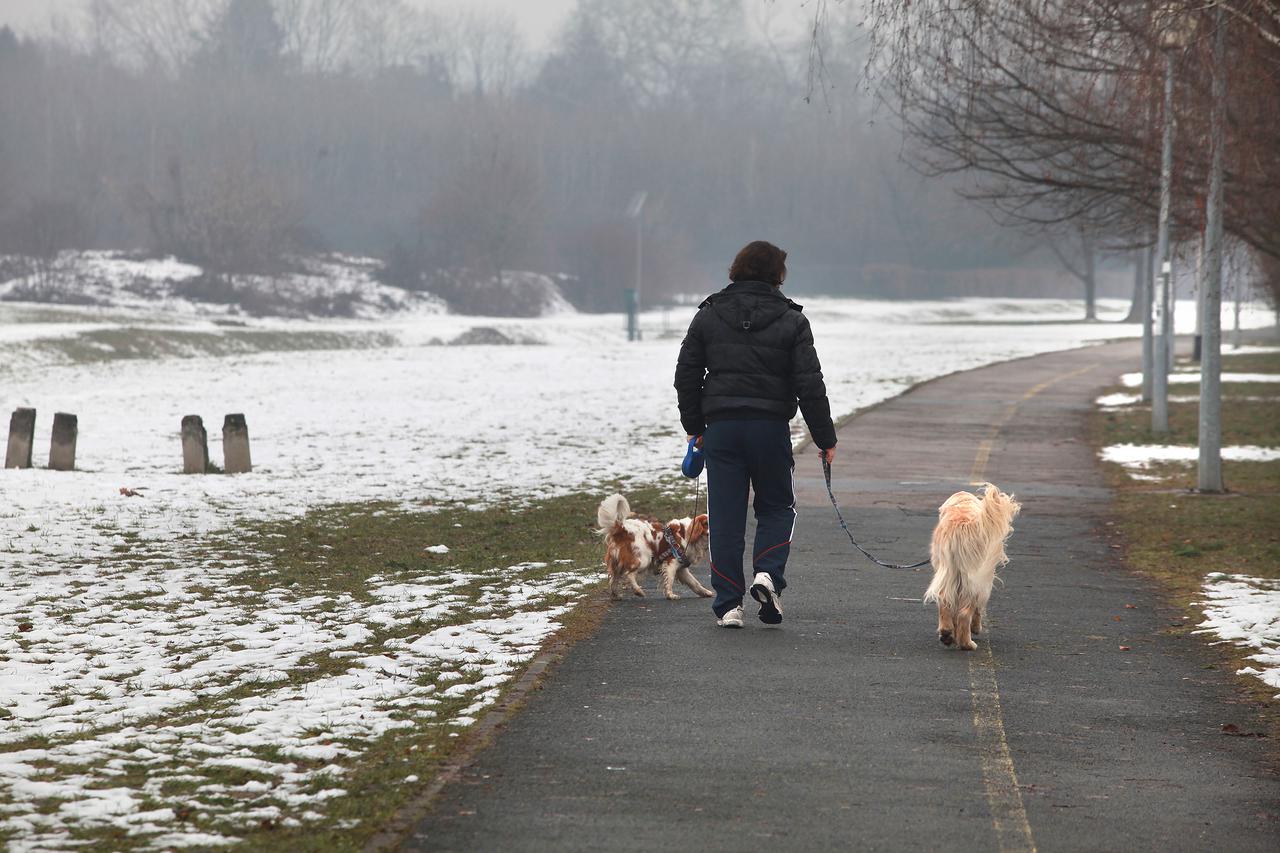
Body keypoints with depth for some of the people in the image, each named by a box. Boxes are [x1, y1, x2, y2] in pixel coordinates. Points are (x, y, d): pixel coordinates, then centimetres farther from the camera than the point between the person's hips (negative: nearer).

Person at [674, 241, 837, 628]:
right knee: (776, 506, 15)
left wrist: (694, 426, 18)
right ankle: (768, 574, -9)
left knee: (725, 516, 4)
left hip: (720, 425, 1)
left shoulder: (708, 316, 5)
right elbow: (810, 385, -4)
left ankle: (728, 604, 2)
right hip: (771, 426, -1)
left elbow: (686, 375, 7)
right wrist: (825, 438, 3)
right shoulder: (791, 321, -1)